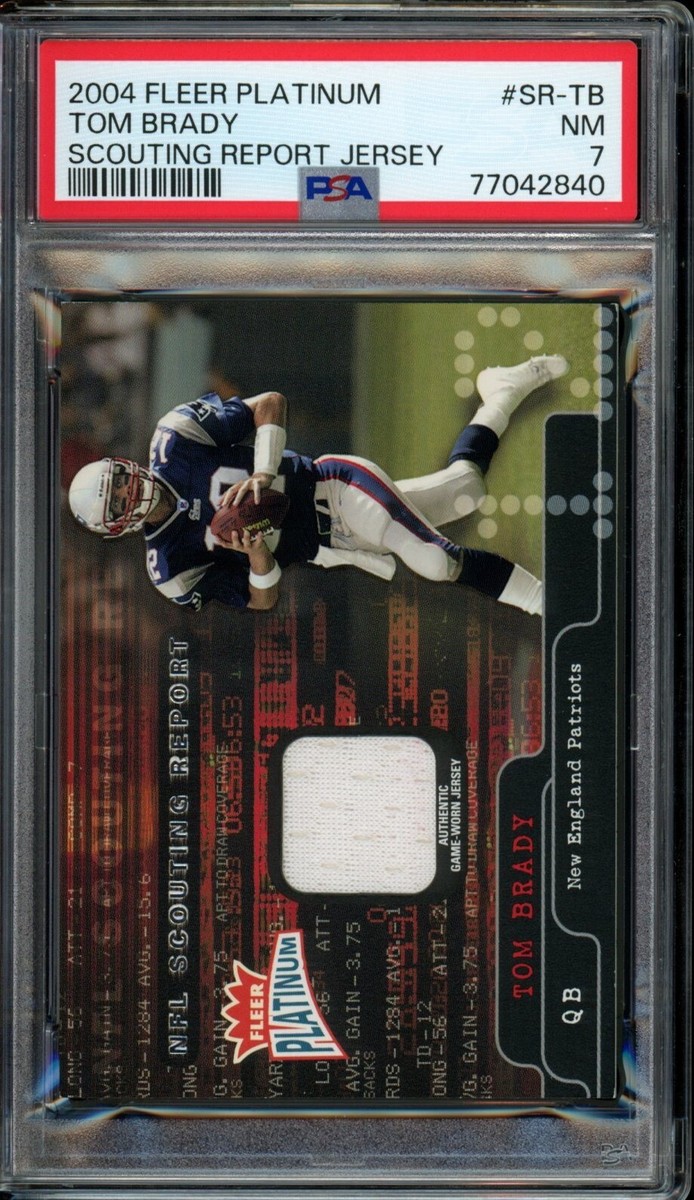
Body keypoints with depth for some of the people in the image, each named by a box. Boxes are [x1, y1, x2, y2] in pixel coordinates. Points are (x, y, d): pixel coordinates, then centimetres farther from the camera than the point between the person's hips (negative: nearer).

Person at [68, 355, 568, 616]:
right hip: (323, 545, 2)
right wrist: (256, 553, -30)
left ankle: (504, 390, 18)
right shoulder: (171, 571, -9)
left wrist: (262, 474, -27)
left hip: (333, 487, -2)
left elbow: (270, 403, -11)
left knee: (464, 487, -8)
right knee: (437, 565, -14)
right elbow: (262, 599, -7)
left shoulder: (174, 438, -14)